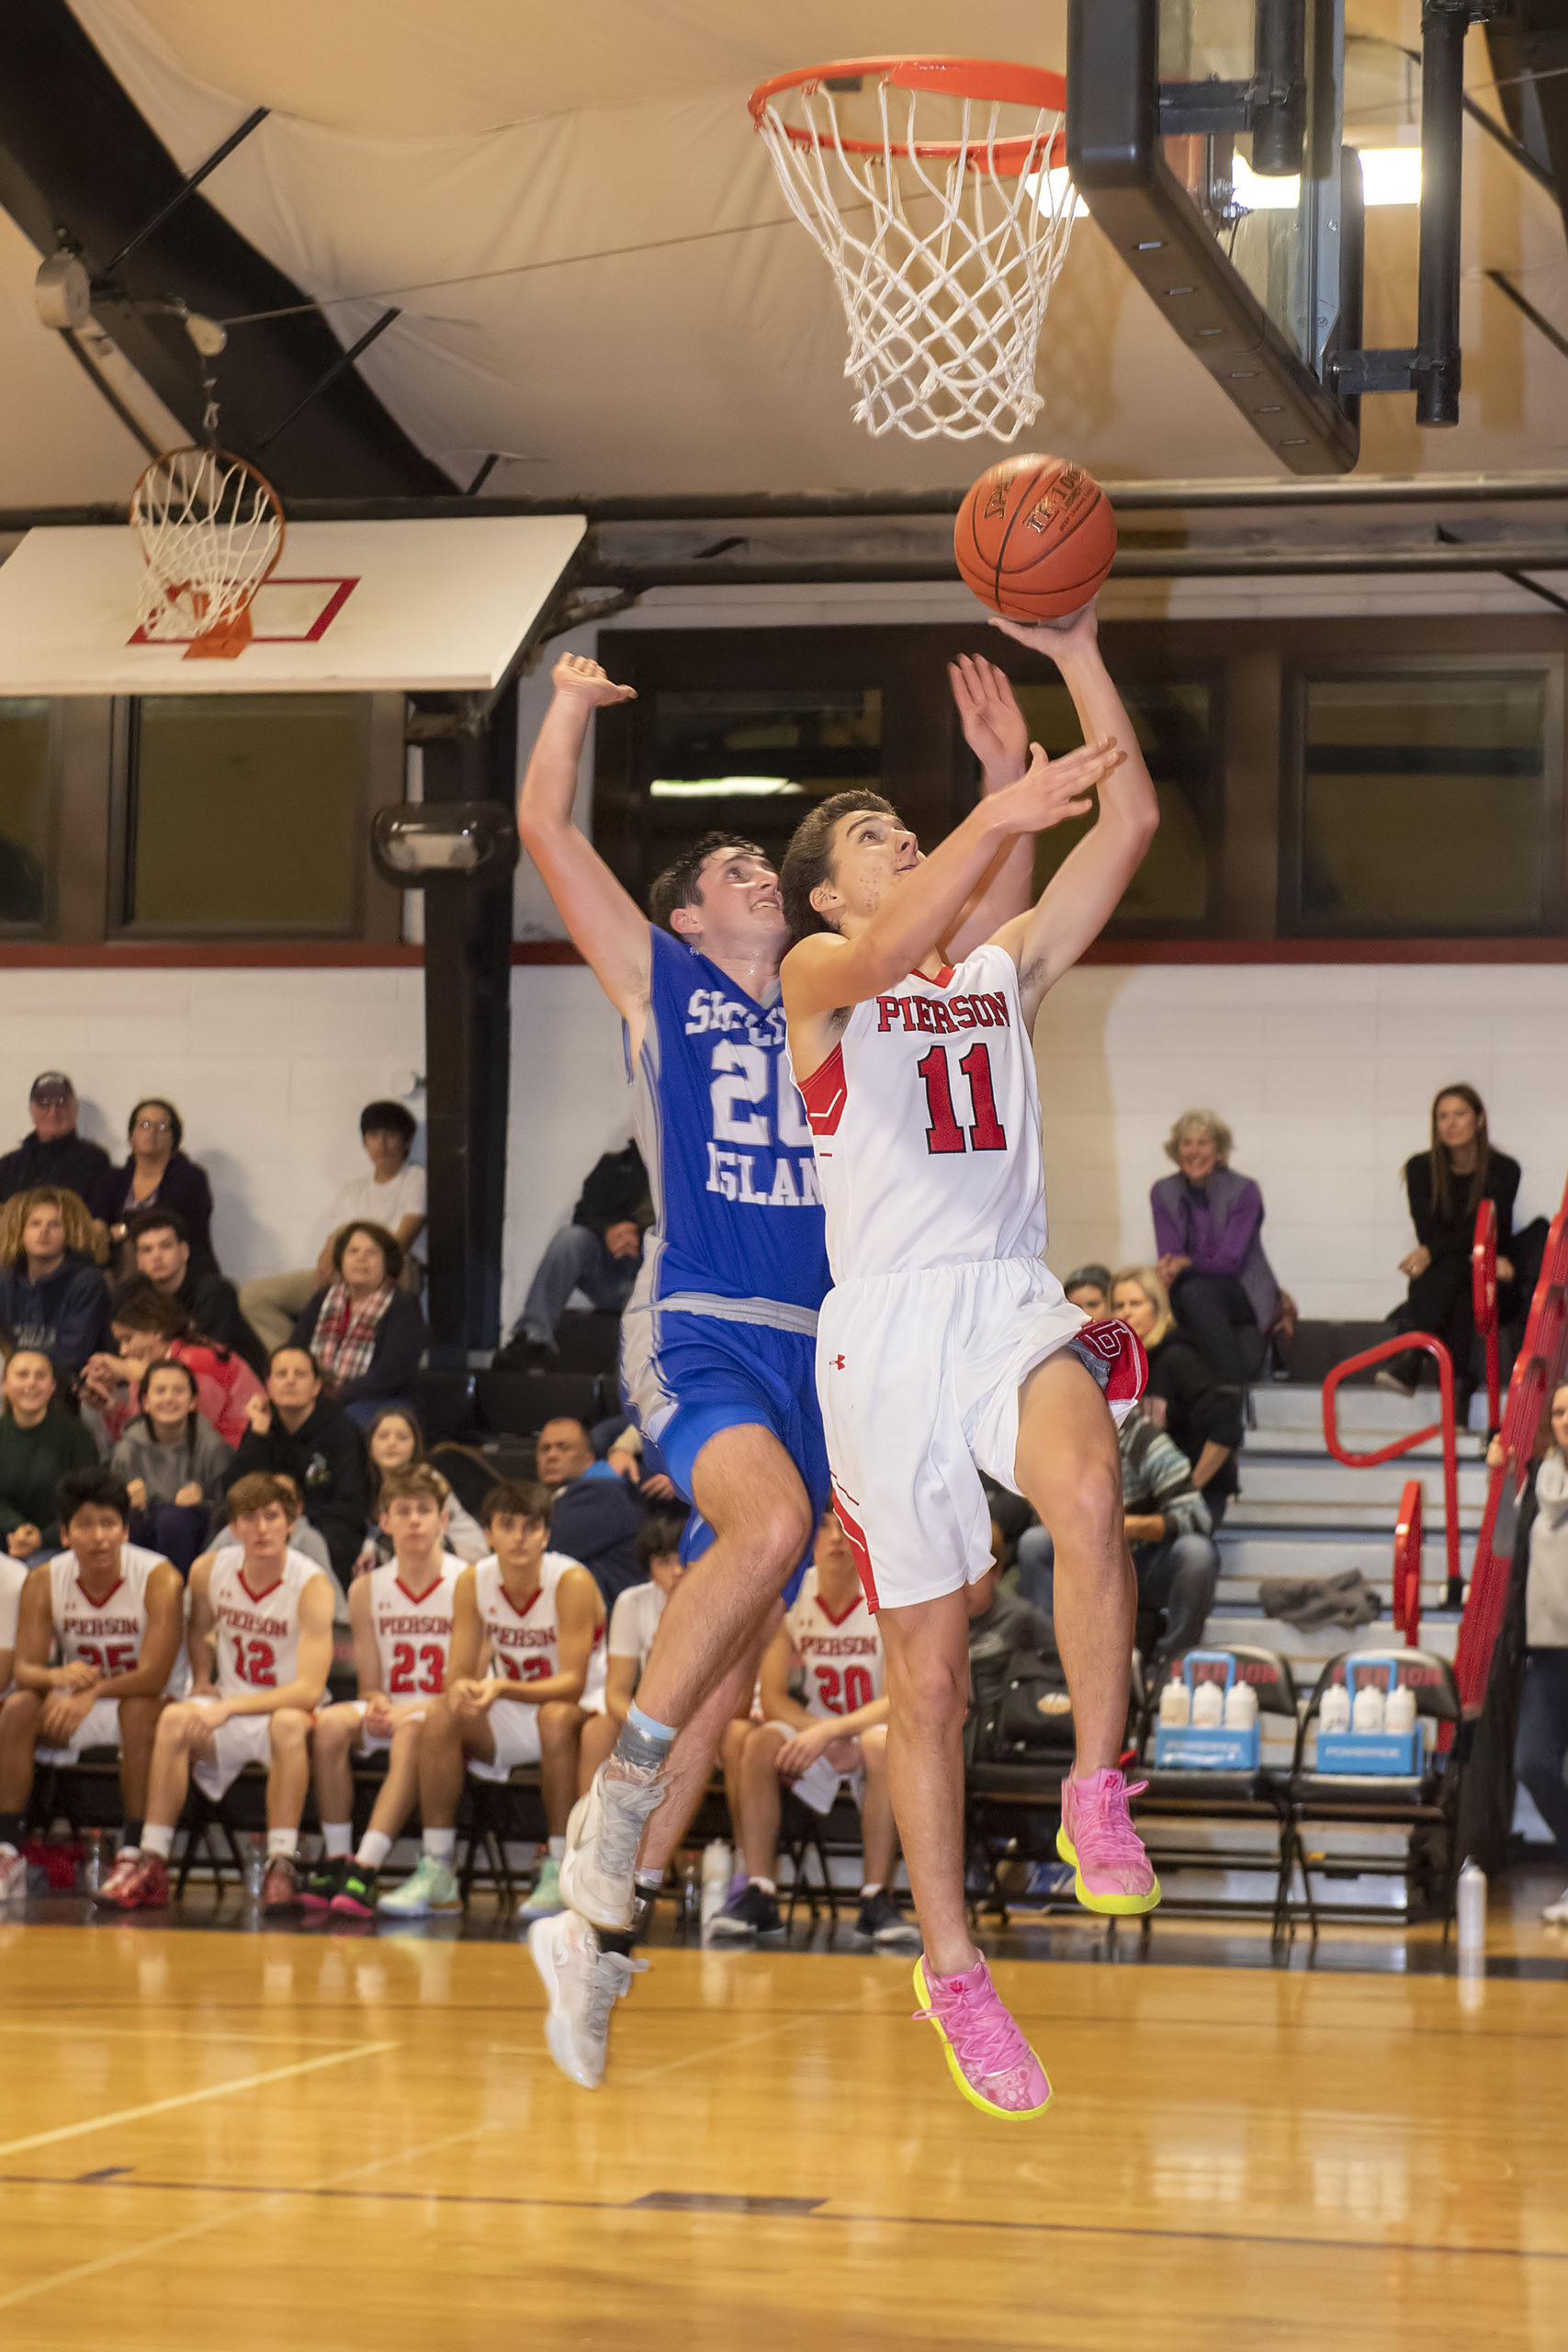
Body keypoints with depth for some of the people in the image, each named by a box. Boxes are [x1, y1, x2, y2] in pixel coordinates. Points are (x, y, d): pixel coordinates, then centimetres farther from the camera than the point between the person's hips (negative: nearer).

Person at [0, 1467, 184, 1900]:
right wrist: (57, 1677, -37)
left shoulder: (159, 1580, -20)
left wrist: (91, 1693, -39)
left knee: (140, 1709, -36)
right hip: (75, 1705, 4)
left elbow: (154, 1676, -26)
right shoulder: (43, 1582, -8)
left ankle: (135, 1852, -33)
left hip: (136, 1705, -4)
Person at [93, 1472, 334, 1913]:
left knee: (289, 1724, -38)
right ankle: (150, 1865, -30)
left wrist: (228, 1707, -31)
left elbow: (309, 1690, -25)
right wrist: (202, 1682, 2)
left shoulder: (311, 1586, -18)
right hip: (226, 1713, 4)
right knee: (175, 1718, -28)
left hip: (288, 1711, -4)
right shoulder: (209, 1570, -2)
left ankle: (281, 1866, -35)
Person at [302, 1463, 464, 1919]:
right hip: (390, 1712, 4)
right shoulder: (367, 1589, 7)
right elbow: (370, 1685, 8)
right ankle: (335, 1860, -21)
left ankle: (367, 1866, -42)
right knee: (331, 1723, -26)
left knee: (413, 1732, -37)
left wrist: (409, 1711, -21)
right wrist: (378, 1704, -16)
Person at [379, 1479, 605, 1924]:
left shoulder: (572, 1583, -21)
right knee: (442, 1715, -20)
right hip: (512, 1719, 5)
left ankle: (561, 1874, -30)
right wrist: (461, 1690, -33)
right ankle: (436, 1873, -18)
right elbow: (459, 1673, -7)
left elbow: (572, 1683, -26)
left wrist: (502, 1688, -42)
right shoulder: (473, 1582, -7)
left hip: (583, 1709, -5)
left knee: (556, 1717, -37)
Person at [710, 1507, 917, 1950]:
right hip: (817, 1734, 3)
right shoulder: (790, 1597, -5)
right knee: (761, 1743, -27)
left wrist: (830, 1731, -32)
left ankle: (878, 1899, -31)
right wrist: (822, 1735, -24)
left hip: (875, 1733, -3)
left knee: (882, 1743, -37)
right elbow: (773, 1699, -6)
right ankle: (758, 1895, -26)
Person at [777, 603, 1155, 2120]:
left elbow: (1131, 822, 9)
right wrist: (1004, 816, -31)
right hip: (887, 1323, -2)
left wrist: (1075, 652, 3)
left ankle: (1096, 1796, -18)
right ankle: (950, 1969, 15)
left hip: (1014, 1302, 2)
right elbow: (887, 953, -20)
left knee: (1088, 1502, -32)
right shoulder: (820, 977, 6)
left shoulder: (1004, 972, 18)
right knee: (926, 1674, 3)